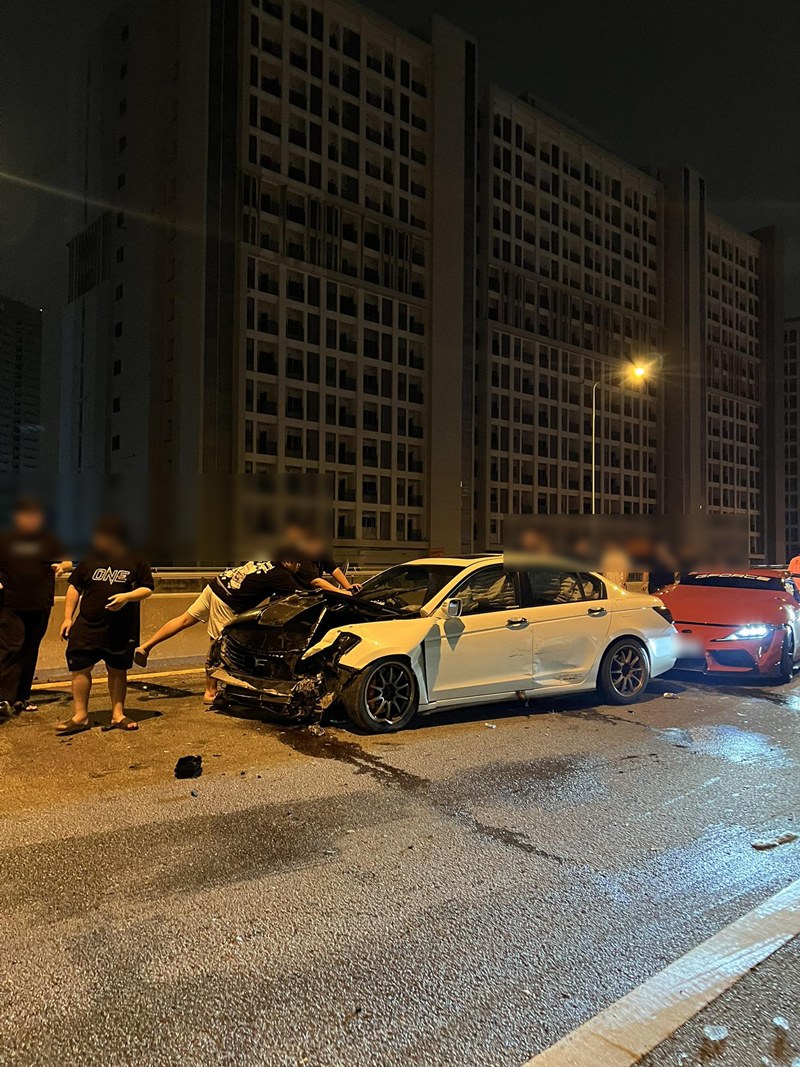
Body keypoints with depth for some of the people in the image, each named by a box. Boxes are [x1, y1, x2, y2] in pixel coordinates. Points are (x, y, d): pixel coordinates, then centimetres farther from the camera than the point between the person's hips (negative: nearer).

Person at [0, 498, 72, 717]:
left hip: (40, 605, 3)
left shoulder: (47, 541, 9)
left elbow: (65, 562, 14)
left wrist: (63, 566, -9)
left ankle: (22, 698, 18)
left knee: (30, 650, 8)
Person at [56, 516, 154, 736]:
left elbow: (147, 588, 1)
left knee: (118, 670, 8)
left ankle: (118, 715, 19)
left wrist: (126, 597, -18)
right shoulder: (90, 560, 5)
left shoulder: (135, 562, 0)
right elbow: (74, 588, 10)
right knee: (80, 668, 1)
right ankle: (80, 716, 13)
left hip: (122, 630, -1)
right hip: (86, 626, 2)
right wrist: (67, 618, 5)